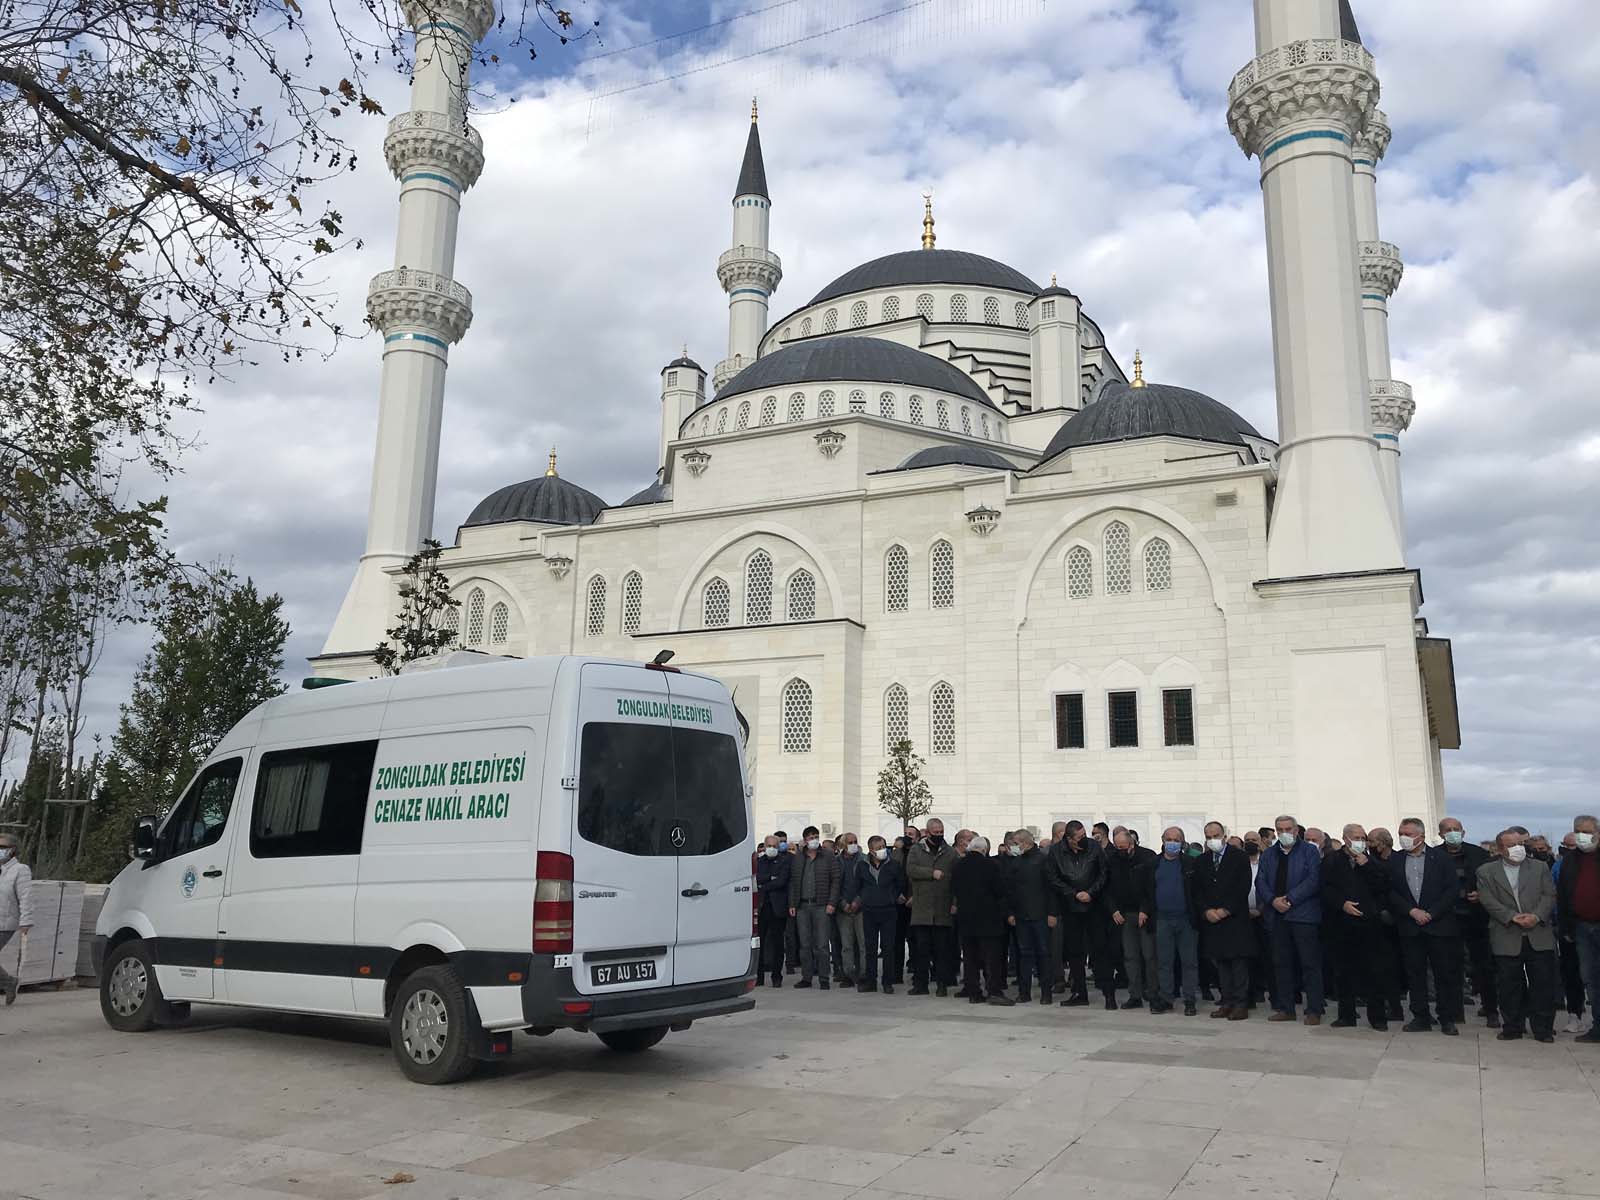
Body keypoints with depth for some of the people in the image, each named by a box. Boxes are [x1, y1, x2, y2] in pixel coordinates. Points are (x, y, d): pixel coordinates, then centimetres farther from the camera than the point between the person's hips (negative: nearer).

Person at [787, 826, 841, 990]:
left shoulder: (829, 858, 1)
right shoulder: (798, 859, 11)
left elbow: (836, 880, -2)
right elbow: (793, 882, 12)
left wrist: (832, 903, -10)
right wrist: (792, 904, 5)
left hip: (821, 906, -3)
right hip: (802, 906, 3)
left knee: (821, 944, -4)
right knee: (805, 944, 7)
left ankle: (823, 979, 2)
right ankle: (806, 978, 14)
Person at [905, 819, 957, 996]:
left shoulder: (950, 853, 10)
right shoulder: (916, 850, 9)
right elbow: (910, 869, -7)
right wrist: (932, 873, -13)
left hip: (943, 909, 0)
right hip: (921, 908, 0)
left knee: (942, 948, 2)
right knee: (921, 948, 3)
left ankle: (942, 983, 9)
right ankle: (920, 983, 10)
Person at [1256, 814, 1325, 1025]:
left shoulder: (1310, 852, 1)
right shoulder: (1268, 855, 15)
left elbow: (1313, 880, -10)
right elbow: (1261, 882, 8)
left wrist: (1289, 899, -15)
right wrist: (1273, 900, -10)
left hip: (1303, 914, -5)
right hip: (1277, 916, 5)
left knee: (1310, 963, -3)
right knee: (1282, 963, 9)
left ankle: (1314, 1011, 1)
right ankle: (1285, 1008, 16)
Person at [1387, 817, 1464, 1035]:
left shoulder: (1441, 857, 0)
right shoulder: (1395, 861, 7)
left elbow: (1451, 890, -5)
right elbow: (1391, 893, 4)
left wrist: (1431, 914, -11)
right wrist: (1412, 911, -10)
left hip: (1439, 925, -3)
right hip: (1410, 928, 3)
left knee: (1445, 974, 1)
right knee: (1415, 974, 6)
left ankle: (1448, 1019, 10)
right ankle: (1421, 1017, 14)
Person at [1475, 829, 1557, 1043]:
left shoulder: (1540, 868, 11)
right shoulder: (1486, 872, 5)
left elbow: (1549, 895, 2)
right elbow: (1488, 901, -4)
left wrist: (1537, 916, -14)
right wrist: (1512, 917, -15)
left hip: (1539, 936, 1)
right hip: (1507, 939, -1)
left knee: (1543, 984, 1)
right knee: (1510, 985, 4)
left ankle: (1543, 1029, 11)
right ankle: (1513, 1027, 15)